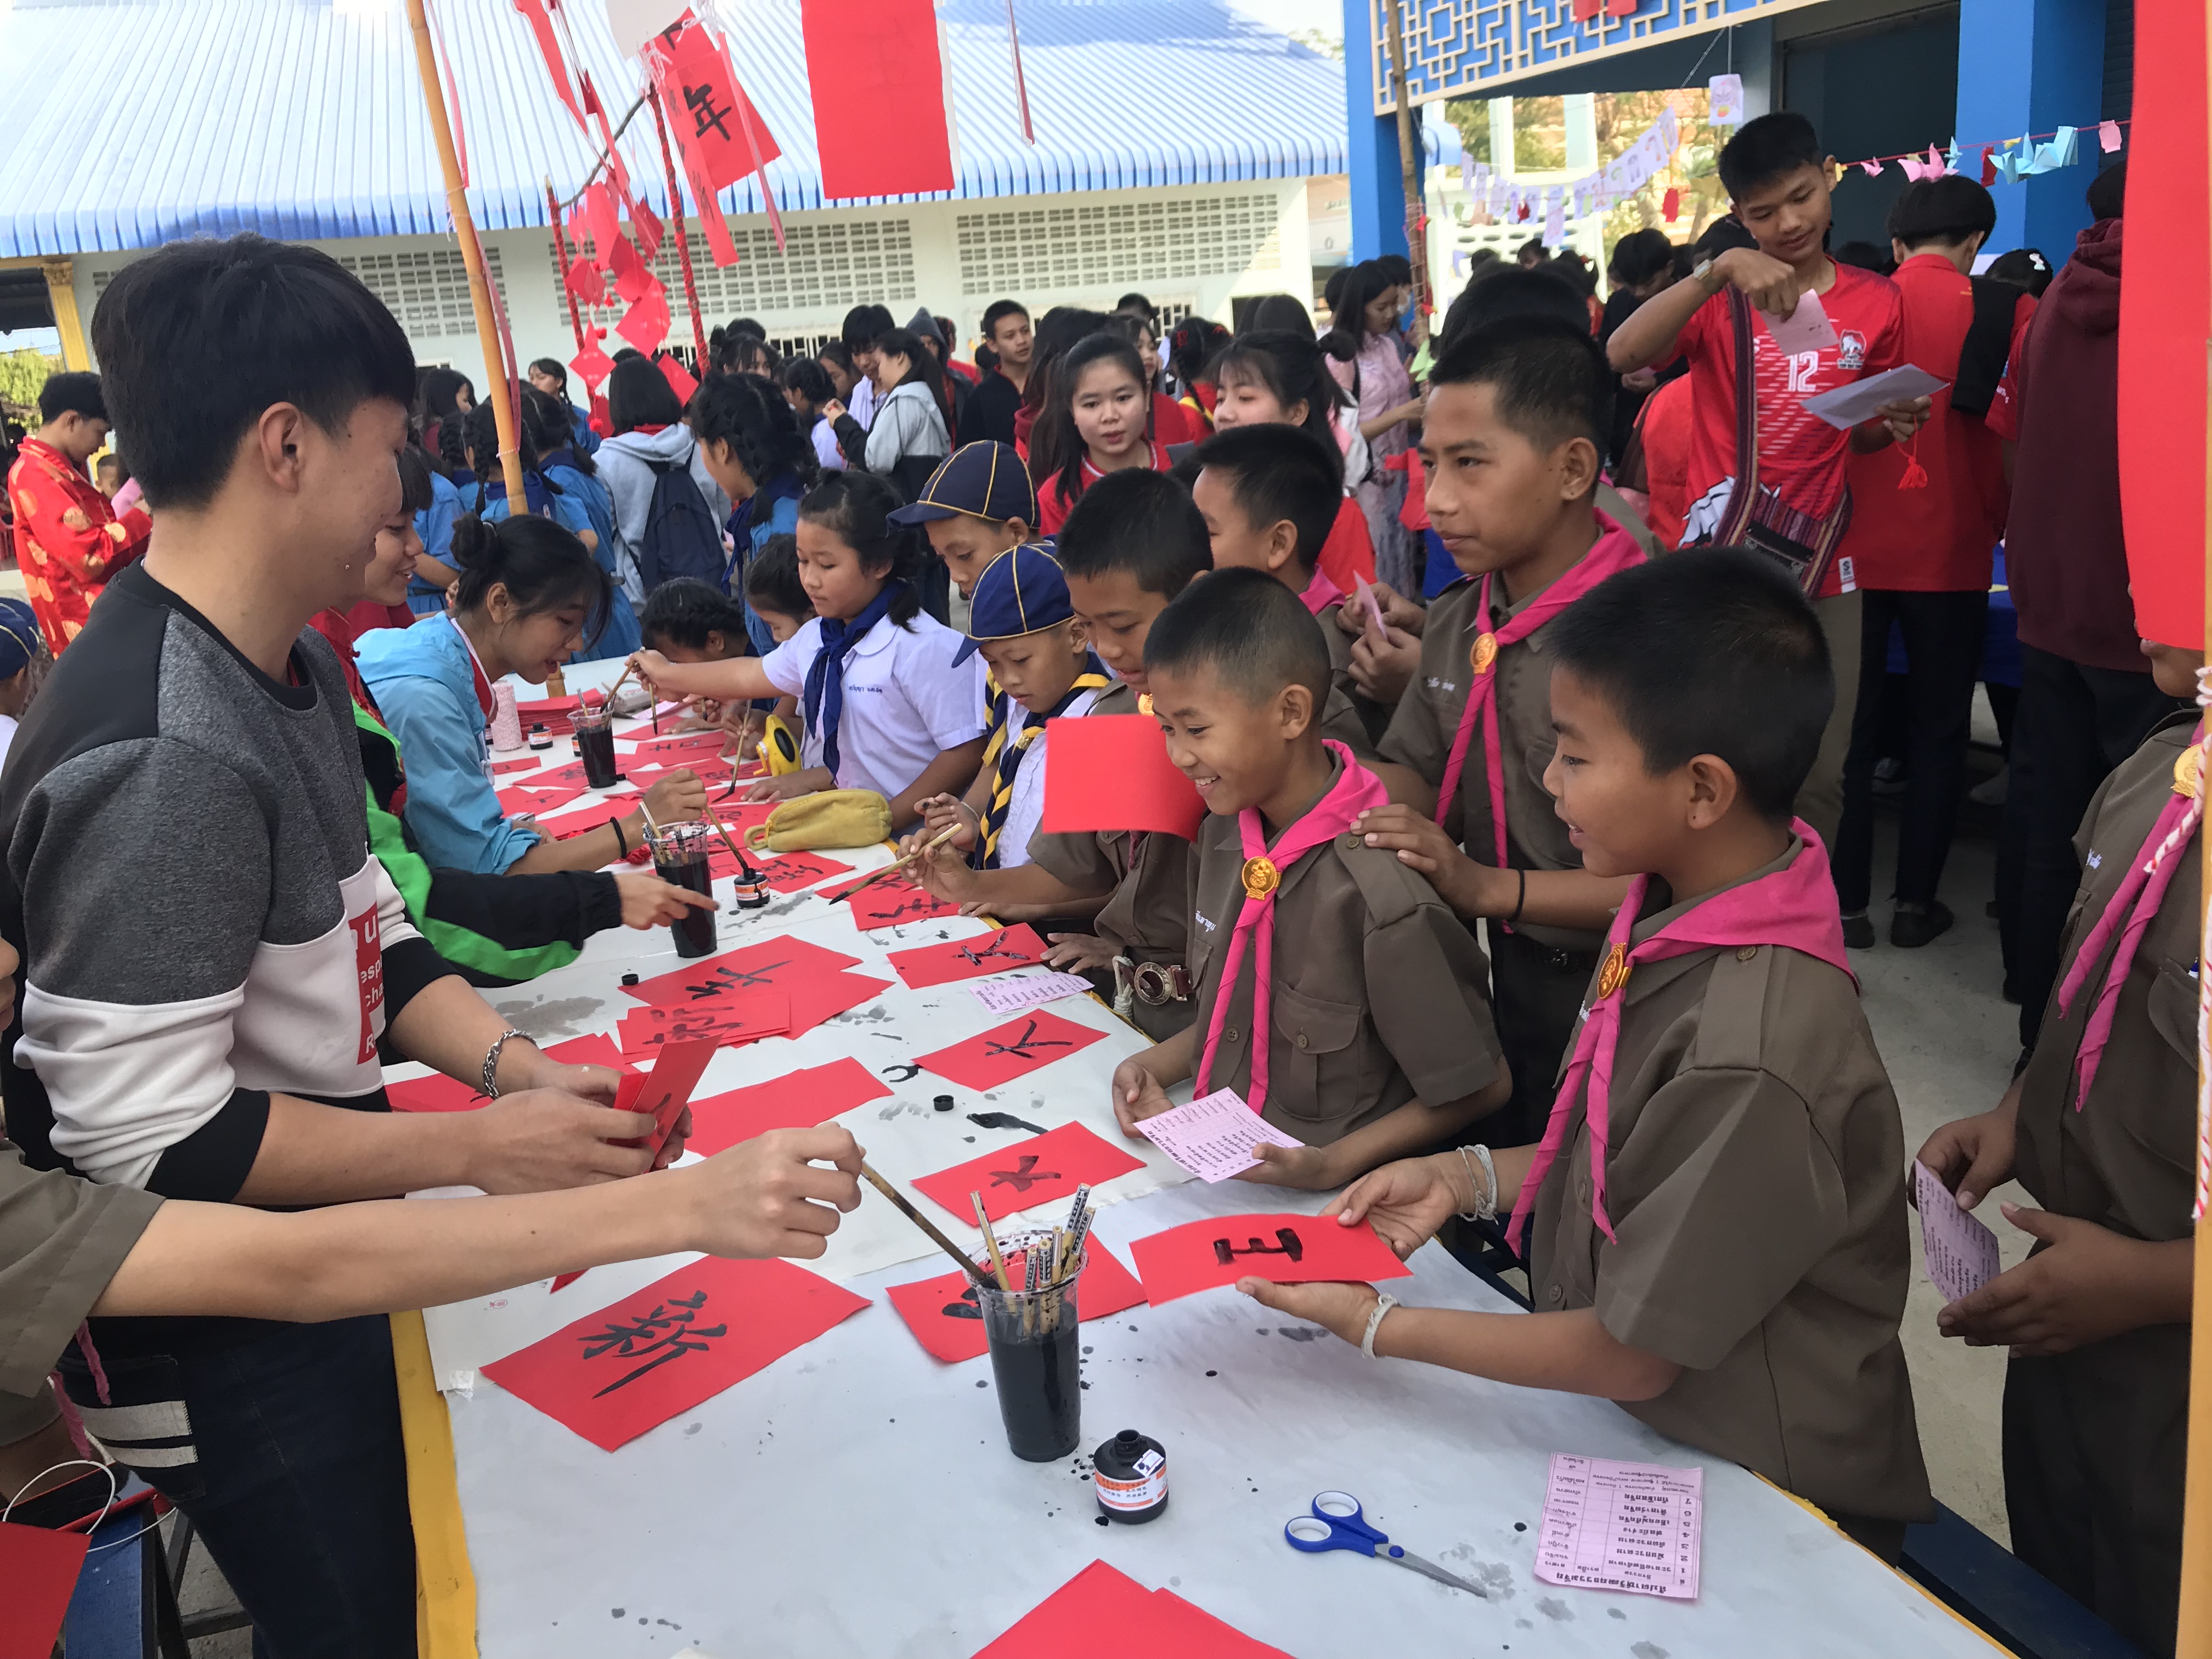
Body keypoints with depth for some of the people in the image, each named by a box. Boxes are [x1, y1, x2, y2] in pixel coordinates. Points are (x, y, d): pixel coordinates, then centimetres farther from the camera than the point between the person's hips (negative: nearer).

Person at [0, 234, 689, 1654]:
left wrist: (515, 1064, -10)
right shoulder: (160, 754, -30)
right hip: (228, 1354, -9)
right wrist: (481, 1147, -23)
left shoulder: (297, 669, 1)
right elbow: (147, 1135, -27)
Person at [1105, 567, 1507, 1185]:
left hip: (1328, 1202, -6)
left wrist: (1334, 1164, -18)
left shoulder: (1382, 894, -23)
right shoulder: (1225, 834, 3)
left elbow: (1477, 1087, -13)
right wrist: (1156, 1066, 0)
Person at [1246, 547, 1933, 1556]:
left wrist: (1377, 1326, -12)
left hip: (1763, 1511, -7)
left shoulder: (1753, 1056, -32)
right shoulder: (1674, 911, -6)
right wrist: (1466, 1177, -2)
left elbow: (1632, 1356, -21)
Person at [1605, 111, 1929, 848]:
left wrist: (1892, 424, -3)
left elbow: (1862, 436, 20)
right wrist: (1716, 269, -26)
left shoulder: (1877, 302, 8)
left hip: (1821, 566, 3)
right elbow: (1620, 355, -19)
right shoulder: (1719, 297, 1)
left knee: (1820, 775, 3)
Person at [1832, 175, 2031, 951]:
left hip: (1853, 549, 1)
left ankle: (1845, 902, 11)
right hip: (1951, 553, -1)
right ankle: (1916, 902, 16)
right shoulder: (2007, 313, -6)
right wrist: (2000, 522, 10)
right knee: (1939, 732, 12)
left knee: (1849, 727, 9)